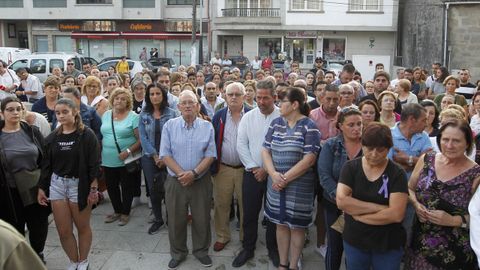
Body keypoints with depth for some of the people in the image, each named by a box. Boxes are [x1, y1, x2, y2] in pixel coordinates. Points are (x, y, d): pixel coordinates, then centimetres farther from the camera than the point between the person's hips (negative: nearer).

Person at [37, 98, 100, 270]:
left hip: (80, 185, -4)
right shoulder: (52, 137, 5)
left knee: (83, 227, 10)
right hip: (57, 184, 4)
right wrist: (41, 187, 6)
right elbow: (46, 164, 9)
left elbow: (94, 164, -11)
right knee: (63, 231, 7)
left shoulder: (87, 135, -9)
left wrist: (93, 188, -14)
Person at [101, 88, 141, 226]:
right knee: (111, 187, 16)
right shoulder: (106, 115, 7)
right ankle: (117, 211, 35)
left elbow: (141, 139, -13)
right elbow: (101, 135, 14)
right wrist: (100, 153, 9)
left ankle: (125, 213, 26)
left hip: (126, 161, -5)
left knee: (127, 188, 8)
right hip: (108, 161, 5)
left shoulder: (133, 117, -10)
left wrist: (128, 151, -23)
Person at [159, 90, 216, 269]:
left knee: (201, 219, 11)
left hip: (201, 181, 0)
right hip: (175, 181, 0)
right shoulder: (169, 125, -2)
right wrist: (181, 174, -16)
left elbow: (210, 155, -5)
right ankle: (178, 253, 32)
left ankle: (201, 251, 32)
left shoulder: (207, 127, -1)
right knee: (176, 219, 11)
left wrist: (194, 173, -17)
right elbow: (165, 154, -5)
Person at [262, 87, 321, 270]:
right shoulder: (276, 123, 5)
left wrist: (286, 178, -16)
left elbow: (309, 159, -15)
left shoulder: (309, 126, -9)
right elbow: (265, 151, 3)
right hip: (276, 184, 4)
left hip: (299, 185, -4)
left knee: (296, 226, 8)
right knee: (281, 224, 13)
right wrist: (274, 174, -13)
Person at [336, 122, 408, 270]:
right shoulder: (351, 167, -6)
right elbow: (341, 201, -19)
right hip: (354, 241, 2)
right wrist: (379, 207, -21)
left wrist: (357, 214, -17)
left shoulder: (397, 173, -11)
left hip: (388, 245, -1)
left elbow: (396, 214, -21)